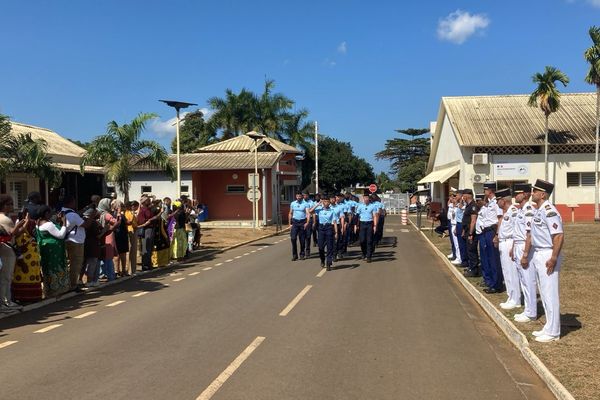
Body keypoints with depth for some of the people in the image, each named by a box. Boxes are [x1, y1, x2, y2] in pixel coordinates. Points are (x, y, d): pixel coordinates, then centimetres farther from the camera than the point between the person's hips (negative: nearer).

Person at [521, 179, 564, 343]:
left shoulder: (549, 211, -18)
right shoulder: (536, 211, 12)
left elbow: (559, 236, -23)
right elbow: (531, 234, 19)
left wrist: (553, 258, -24)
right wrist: (525, 254, 19)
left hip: (547, 255, -10)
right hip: (537, 254, 10)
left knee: (550, 294, -2)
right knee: (544, 293, 16)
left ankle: (553, 332, 7)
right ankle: (548, 328, 26)